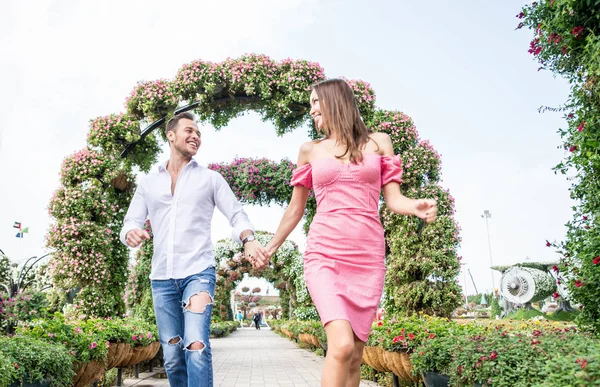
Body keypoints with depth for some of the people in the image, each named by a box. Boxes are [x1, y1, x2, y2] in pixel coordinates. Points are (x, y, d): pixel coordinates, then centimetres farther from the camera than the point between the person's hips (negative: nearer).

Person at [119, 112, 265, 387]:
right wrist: (131, 233, -15)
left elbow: (237, 215, 4)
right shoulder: (148, 183, 14)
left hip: (198, 272, -3)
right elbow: (131, 221, 11)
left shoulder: (210, 179, 8)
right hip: (161, 278, 3)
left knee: (196, 346, -20)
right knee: (172, 356, 6)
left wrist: (249, 239, -19)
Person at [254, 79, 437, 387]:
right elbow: (295, 209, 19)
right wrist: (270, 248, 22)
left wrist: (417, 207, -16)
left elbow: (393, 200, 5)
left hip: (368, 257, 1)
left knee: (354, 356, 3)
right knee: (341, 346, -21)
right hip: (324, 254, -1)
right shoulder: (310, 150, 11)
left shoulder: (379, 142, 10)